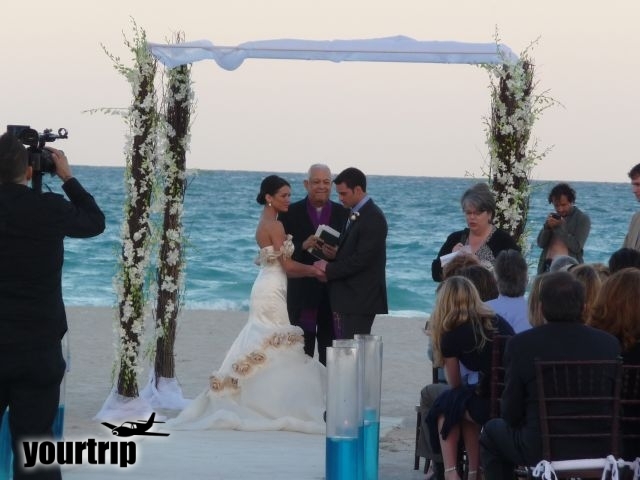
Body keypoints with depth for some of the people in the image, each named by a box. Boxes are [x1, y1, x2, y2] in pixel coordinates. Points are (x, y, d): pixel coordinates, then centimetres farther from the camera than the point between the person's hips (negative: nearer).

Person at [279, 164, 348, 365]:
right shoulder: (291, 213, 3)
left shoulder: (343, 213, 7)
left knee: (330, 354, 6)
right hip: (302, 293, -1)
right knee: (301, 350, 2)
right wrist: (303, 246, -20)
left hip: (333, 293, 1)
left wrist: (338, 254, -17)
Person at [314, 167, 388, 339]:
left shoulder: (373, 218, -14)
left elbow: (361, 260, -19)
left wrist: (329, 269, -12)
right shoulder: (353, 214, 16)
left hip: (359, 300, -9)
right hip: (345, 299, 9)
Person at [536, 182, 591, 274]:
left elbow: (576, 247, -10)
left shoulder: (582, 218, 0)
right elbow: (540, 243, 10)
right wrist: (547, 226, -7)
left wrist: (561, 226, -14)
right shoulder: (553, 217, 16)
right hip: (547, 266, 5)